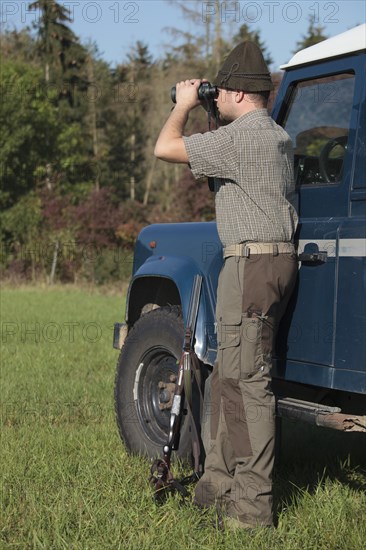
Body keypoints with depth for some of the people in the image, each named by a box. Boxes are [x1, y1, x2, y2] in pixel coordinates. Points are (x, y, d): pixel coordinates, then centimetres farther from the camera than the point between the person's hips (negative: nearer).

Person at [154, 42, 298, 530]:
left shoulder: (239, 137, -14)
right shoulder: (278, 137, 18)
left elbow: (165, 148, -13)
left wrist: (184, 105, 4)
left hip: (253, 263, -10)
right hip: (278, 258, 10)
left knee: (246, 379, -10)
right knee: (227, 376, 14)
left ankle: (253, 503, -7)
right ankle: (221, 480, 21)